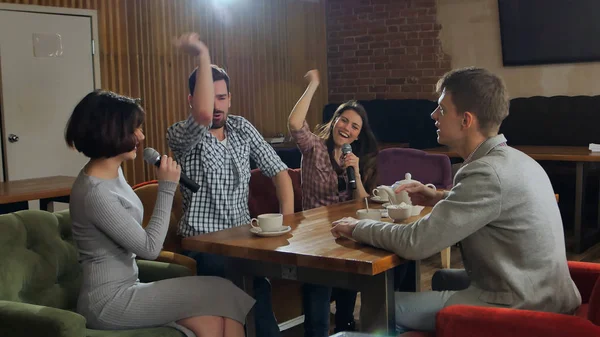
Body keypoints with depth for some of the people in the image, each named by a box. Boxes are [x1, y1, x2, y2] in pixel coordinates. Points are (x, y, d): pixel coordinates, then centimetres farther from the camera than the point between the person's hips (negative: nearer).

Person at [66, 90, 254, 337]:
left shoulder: (112, 173, 7)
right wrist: (167, 188, -13)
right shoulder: (95, 193, -22)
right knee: (220, 292, -9)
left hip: (122, 291, 8)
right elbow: (149, 248, -17)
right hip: (108, 303, -8)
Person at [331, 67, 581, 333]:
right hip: (540, 296, 9)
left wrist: (357, 227, -7)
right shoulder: (514, 160, 6)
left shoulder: (488, 172, -23)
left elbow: (415, 243, -23)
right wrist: (442, 200, 9)